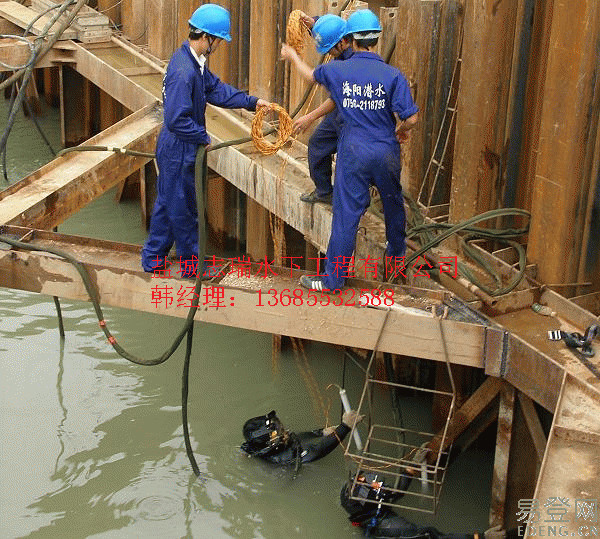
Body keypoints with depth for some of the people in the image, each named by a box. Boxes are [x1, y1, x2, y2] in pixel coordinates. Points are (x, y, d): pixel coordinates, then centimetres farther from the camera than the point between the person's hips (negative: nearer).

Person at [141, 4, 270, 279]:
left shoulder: (194, 61, 3)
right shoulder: (183, 72, -29)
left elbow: (215, 89, 14)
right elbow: (177, 120, -30)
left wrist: (251, 101, 9)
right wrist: (203, 137, -17)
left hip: (175, 148, 10)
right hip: (178, 151, -10)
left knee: (168, 202, 20)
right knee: (182, 208, 7)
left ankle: (153, 259, 32)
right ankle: (192, 265, 23)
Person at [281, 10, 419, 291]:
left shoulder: (337, 70, -6)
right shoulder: (392, 75, -11)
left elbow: (311, 74, 16)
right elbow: (411, 118, -14)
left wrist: (292, 56, 37)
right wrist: (401, 130, 10)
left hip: (353, 152, -1)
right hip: (386, 152, 1)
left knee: (346, 213, 1)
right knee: (393, 202, 24)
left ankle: (333, 278, 6)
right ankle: (396, 251, 46)